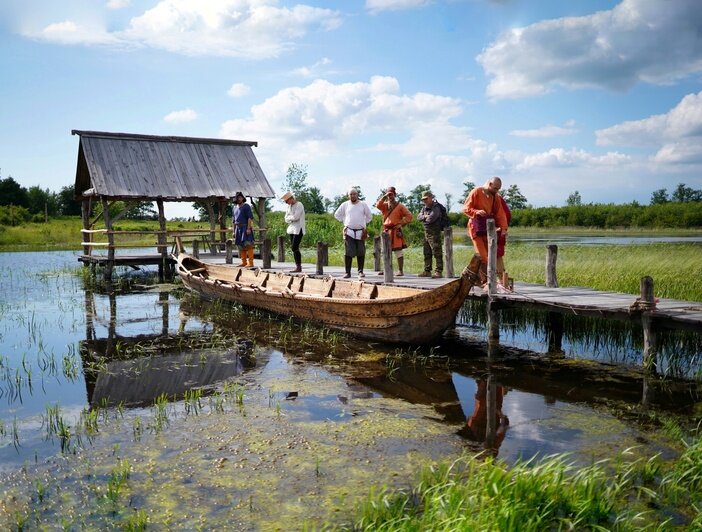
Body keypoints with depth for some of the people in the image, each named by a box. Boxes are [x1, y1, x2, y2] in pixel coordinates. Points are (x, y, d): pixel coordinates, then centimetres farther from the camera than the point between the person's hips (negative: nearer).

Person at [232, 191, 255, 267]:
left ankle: (250, 262, -13)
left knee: (248, 245, -12)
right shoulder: (235, 208, 18)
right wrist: (234, 231, 16)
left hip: (246, 228, -7)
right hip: (238, 229, 7)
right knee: (240, 245, 6)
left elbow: (250, 217, -11)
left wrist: (248, 228, -20)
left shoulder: (246, 206, -2)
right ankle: (244, 262, 11)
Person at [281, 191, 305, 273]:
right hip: (292, 229, 8)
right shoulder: (289, 206, 13)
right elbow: (286, 219, 11)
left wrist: (289, 217, -3)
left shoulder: (299, 205, -11)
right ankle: (298, 266, 10)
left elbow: (295, 217, -20)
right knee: (294, 248, 6)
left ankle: (298, 267, -9)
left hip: (298, 230, -8)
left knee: (295, 248, -13)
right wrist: (291, 218, -7)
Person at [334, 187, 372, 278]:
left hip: (360, 232, 1)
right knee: (348, 253, -6)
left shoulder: (363, 204, 7)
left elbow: (369, 216, 18)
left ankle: (360, 271, 11)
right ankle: (348, 272, -3)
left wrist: (363, 223, 12)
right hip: (349, 232, -1)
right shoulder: (345, 205, 6)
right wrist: (345, 221, 10)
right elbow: (337, 215, 17)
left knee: (361, 253, 1)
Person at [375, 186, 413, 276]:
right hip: (386, 231, 5)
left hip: (395, 231, -5)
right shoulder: (385, 205, 13)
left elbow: (409, 216, -1)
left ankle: (400, 270, -4)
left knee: (398, 251, -6)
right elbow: (378, 205, -8)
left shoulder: (400, 206, 1)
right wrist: (384, 197, -12)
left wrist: (401, 223, -7)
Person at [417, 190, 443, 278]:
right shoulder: (424, 208, 15)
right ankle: (427, 271, 19)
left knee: (437, 253, -8)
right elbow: (419, 217, 7)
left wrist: (424, 219, -3)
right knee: (427, 253, 12)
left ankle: (439, 271, -8)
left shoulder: (435, 207, -11)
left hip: (434, 232, -9)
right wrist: (425, 216, -11)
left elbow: (431, 218, -22)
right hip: (426, 232, 9)